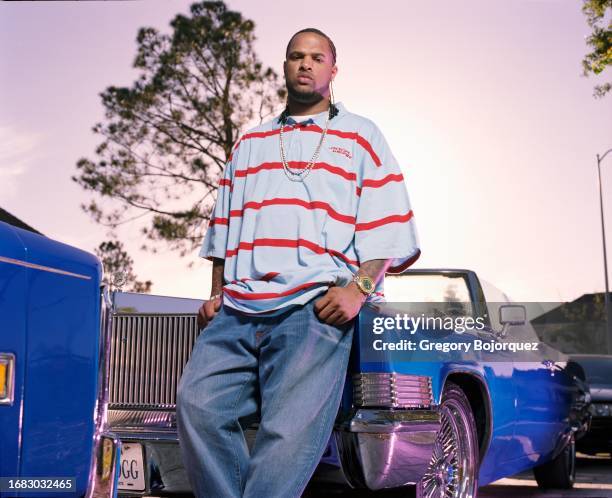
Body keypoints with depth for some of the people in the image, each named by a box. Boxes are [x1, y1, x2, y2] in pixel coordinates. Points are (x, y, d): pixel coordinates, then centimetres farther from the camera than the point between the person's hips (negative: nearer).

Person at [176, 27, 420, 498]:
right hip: (237, 310, 4)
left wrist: (359, 288, -10)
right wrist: (216, 293, 13)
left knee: (291, 431, -21)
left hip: (317, 306, -4)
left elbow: (389, 228, 5)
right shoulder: (249, 144, 27)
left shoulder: (361, 137, 14)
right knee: (197, 403, -18)